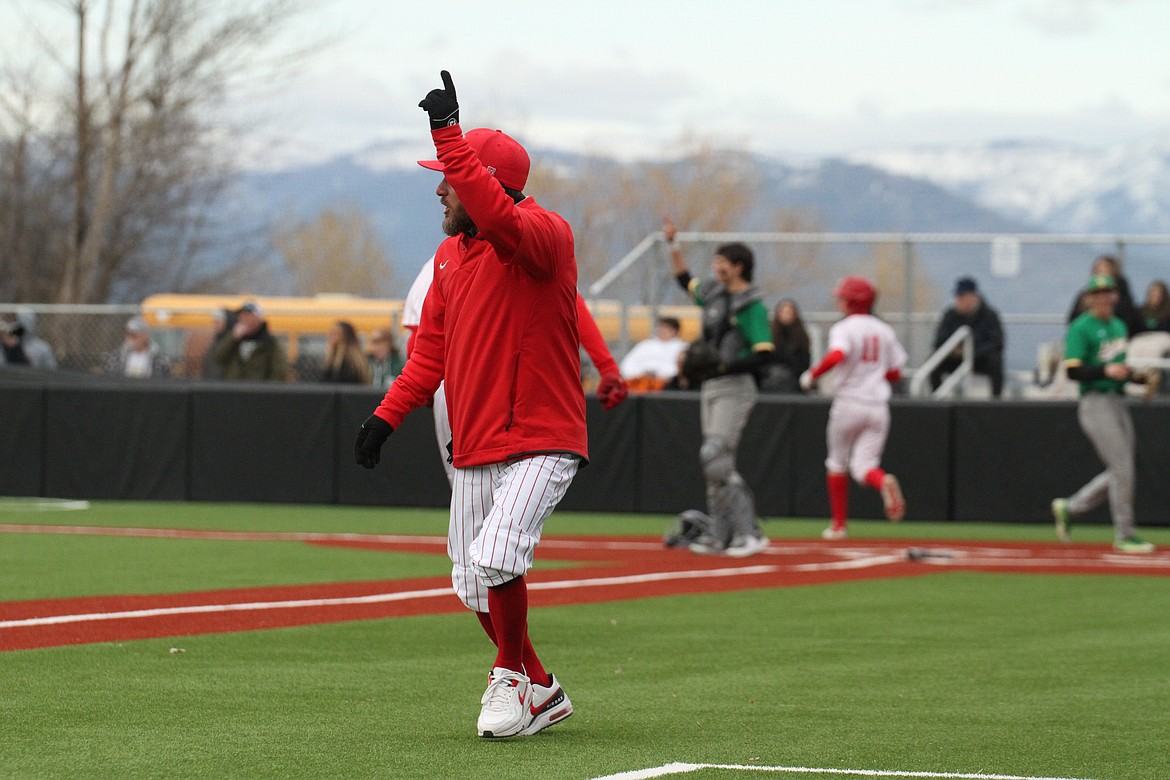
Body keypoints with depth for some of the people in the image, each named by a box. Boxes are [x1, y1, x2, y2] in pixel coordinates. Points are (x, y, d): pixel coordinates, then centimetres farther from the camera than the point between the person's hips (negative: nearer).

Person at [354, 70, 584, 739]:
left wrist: (446, 131, -35)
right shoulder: (450, 255, 12)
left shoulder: (547, 235, -13)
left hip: (542, 444, -8)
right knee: (475, 586, 9)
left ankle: (512, 677, 0)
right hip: (473, 449, 8)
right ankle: (541, 693, 27)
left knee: (493, 561, -23)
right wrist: (389, 414, 6)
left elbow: (498, 216, -36)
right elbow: (431, 350, 17)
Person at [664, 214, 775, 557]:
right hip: (710, 387, 9)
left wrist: (722, 367, -23)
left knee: (715, 458, -17)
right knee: (715, 461, 9)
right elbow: (685, 280, 33)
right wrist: (673, 245, 26)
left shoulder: (751, 306, -13)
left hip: (734, 387, -9)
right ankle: (720, 535, 12)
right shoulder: (713, 292, 12)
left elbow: (763, 355, -20)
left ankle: (749, 532, -16)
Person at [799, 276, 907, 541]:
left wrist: (812, 375, -15)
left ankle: (839, 524, 16)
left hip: (849, 402, -4)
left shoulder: (844, 328, -7)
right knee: (864, 465, 2)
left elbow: (836, 355, -28)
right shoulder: (884, 331, 10)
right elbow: (895, 373, 12)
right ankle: (884, 482, -33)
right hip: (878, 406, 4)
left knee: (837, 463, 14)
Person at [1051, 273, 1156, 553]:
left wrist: (1136, 375, 6)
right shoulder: (1080, 328, -8)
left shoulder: (1119, 326, 17)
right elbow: (1073, 371, -16)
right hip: (1095, 402, -8)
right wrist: (1106, 370, -27)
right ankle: (1124, 535, -2)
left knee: (1120, 472, 8)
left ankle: (1069, 507, 22)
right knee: (1122, 469, -10)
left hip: (1118, 401, 8)